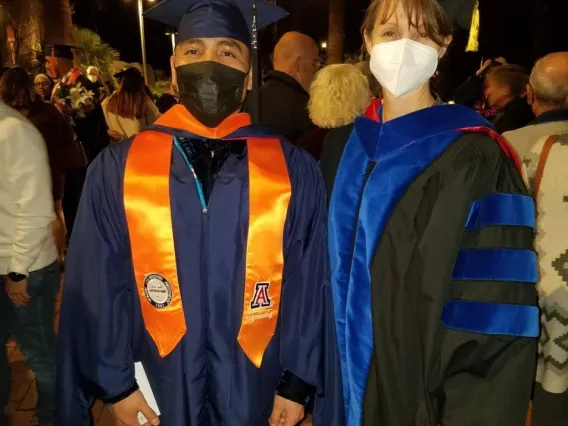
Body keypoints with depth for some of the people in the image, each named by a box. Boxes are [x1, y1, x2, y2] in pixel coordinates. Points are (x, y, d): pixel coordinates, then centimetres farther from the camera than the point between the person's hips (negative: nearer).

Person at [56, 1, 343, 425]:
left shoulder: (295, 171, -8)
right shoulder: (118, 169, -7)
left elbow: (309, 290, -5)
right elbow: (98, 288, -3)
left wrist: (298, 383, -4)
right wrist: (114, 382, -1)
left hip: (256, 389, 0)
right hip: (160, 389, 1)